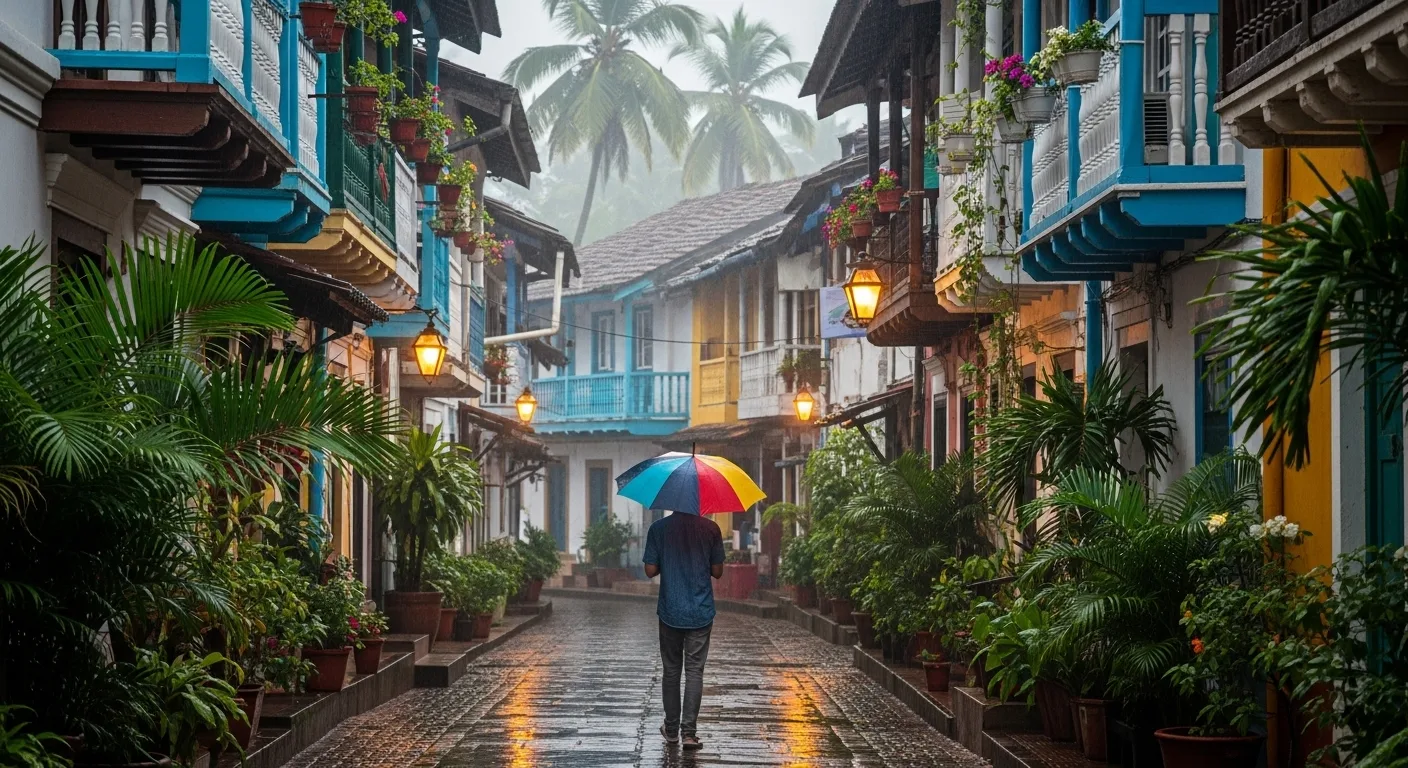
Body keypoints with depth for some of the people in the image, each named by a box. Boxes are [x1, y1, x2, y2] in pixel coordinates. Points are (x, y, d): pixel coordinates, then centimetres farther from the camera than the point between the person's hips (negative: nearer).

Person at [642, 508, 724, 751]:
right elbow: (717, 572, -1)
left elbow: (650, 571, -5)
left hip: (670, 612, 1)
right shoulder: (710, 529, -6)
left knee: (671, 670, 13)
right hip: (701, 612, -1)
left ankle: (671, 729, 20)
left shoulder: (658, 528, -7)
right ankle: (689, 731, -5)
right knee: (694, 671, 2)